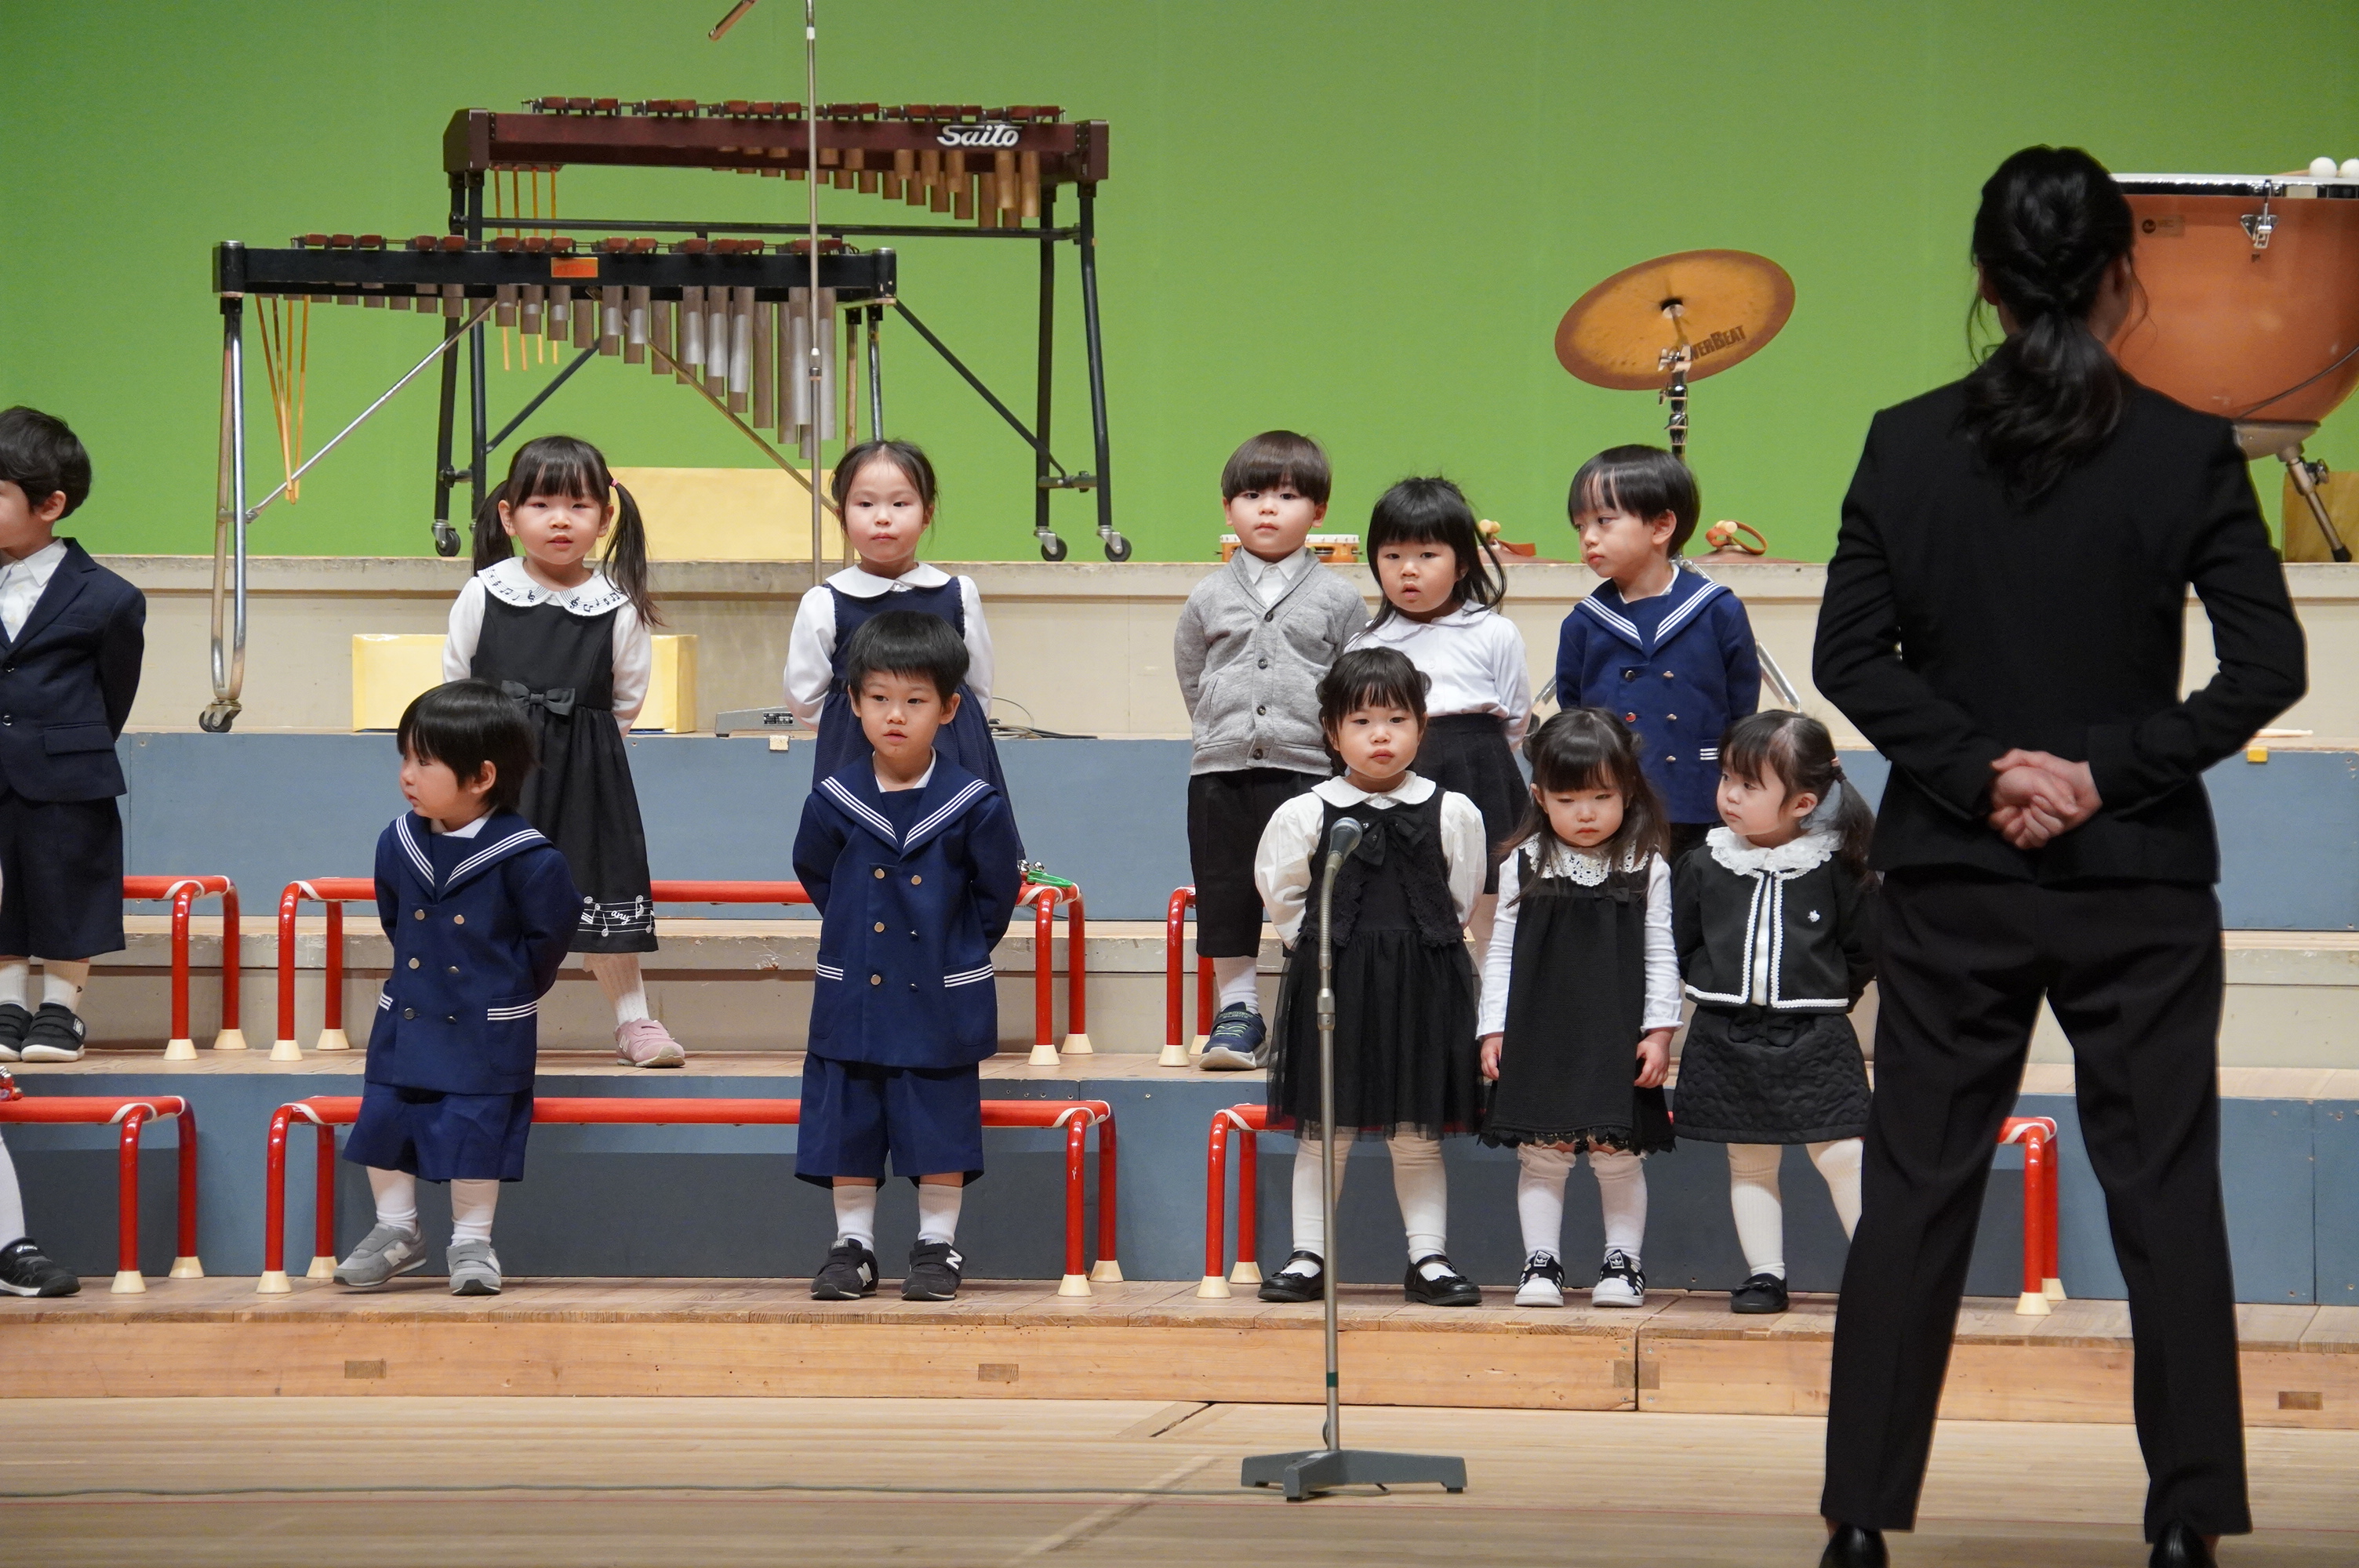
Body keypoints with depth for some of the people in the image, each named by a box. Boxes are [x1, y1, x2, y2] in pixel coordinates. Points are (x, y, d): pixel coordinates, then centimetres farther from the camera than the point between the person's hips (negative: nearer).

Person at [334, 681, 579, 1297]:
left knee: (475, 1127, -2)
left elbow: (549, 934, -4)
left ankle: (472, 1243, 12)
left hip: (487, 1031, -5)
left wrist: (511, 988, 5)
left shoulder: (526, 859, -18)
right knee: (383, 1115, 5)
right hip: (407, 1016, 5)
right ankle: (396, 1230, 22)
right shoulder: (398, 845, -2)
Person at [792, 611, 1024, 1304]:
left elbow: (996, 894, 3)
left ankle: (938, 1246, 16)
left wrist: (957, 954, 7)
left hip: (941, 1001, -2)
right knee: (847, 1118, 6)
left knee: (940, 1120, 4)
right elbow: (815, 876, 13)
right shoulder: (833, 802, -5)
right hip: (852, 999, 2)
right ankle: (853, 1243, 18)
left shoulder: (974, 807, -10)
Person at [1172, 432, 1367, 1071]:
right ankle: (1237, 1012, 14)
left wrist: (1326, 739, 3)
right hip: (1222, 774, 2)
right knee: (1227, 898, 5)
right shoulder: (1209, 599, 8)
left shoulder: (1337, 599, 3)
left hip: (1310, 771, -2)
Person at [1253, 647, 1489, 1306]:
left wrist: (1417, 954, 7)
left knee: (1417, 1136, 5)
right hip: (1330, 983, 0)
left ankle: (1428, 1259, 12)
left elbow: (1461, 901, 9)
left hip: (1423, 987, 0)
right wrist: (1325, 949, 7)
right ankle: (1308, 1257, 12)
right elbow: (1282, 898, 9)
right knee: (1322, 1131, 5)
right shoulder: (1305, 816, -2)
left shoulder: (1452, 814, 0)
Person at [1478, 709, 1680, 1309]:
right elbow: (1501, 951, 7)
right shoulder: (1525, 866, 4)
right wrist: (1493, 1029, 3)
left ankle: (1623, 1262, 10)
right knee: (1542, 1157, 2)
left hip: (1618, 1039, -1)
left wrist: (1659, 1032, -2)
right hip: (1539, 1035, 1)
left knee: (1618, 1157, 2)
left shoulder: (1645, 869, 2)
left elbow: (1660, 956, 4)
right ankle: (1542, 1263, 8)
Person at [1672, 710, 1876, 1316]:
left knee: (1841, 1154, -5)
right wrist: (1718, 988, 6)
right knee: (1750, 1163, 7)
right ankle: (1764, 1273, 13)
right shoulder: (1703, 868, 2)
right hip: (1728, 1041, 3)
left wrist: (1822, 997, 2)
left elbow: (1866, 950, 4)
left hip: (1815, 1041, -3)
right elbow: (1678, 944, 10)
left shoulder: (1835, 869, -4)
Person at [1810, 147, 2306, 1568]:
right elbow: (2267, 666, -11)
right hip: (2138, 880, -1)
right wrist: (2110, 770, -9)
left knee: (1918, 1189, 7)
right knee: (2165, 1193, 6)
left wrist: (1982, 771, -7)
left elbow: (1849, 653, -5)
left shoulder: (1907, 447, -3)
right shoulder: (2187, 453, -7)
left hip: (1954, 873, 2)